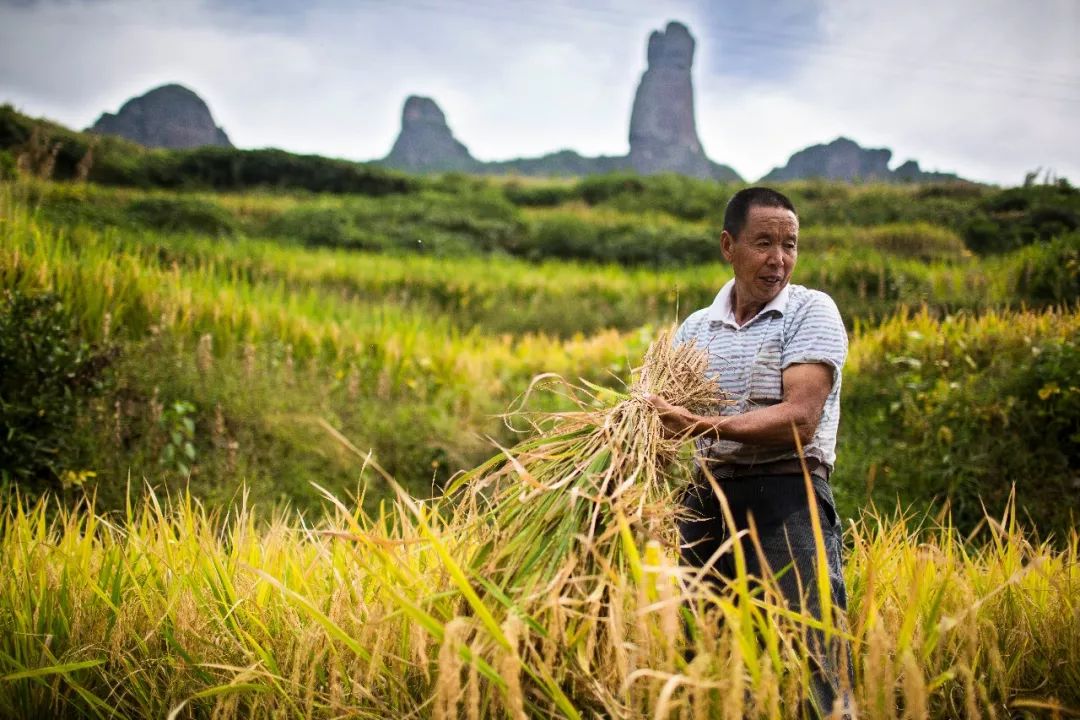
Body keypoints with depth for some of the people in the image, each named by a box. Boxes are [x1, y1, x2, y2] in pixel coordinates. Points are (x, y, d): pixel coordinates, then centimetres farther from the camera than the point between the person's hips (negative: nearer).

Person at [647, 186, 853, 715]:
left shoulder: (812, 312, 0)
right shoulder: (695, 329, 16)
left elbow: (800, 419, -13)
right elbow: (664, 417, 13)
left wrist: (708, 426, -23)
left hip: (786, 499, -5)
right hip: (705, 500, 5)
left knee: (809, 668, -11)